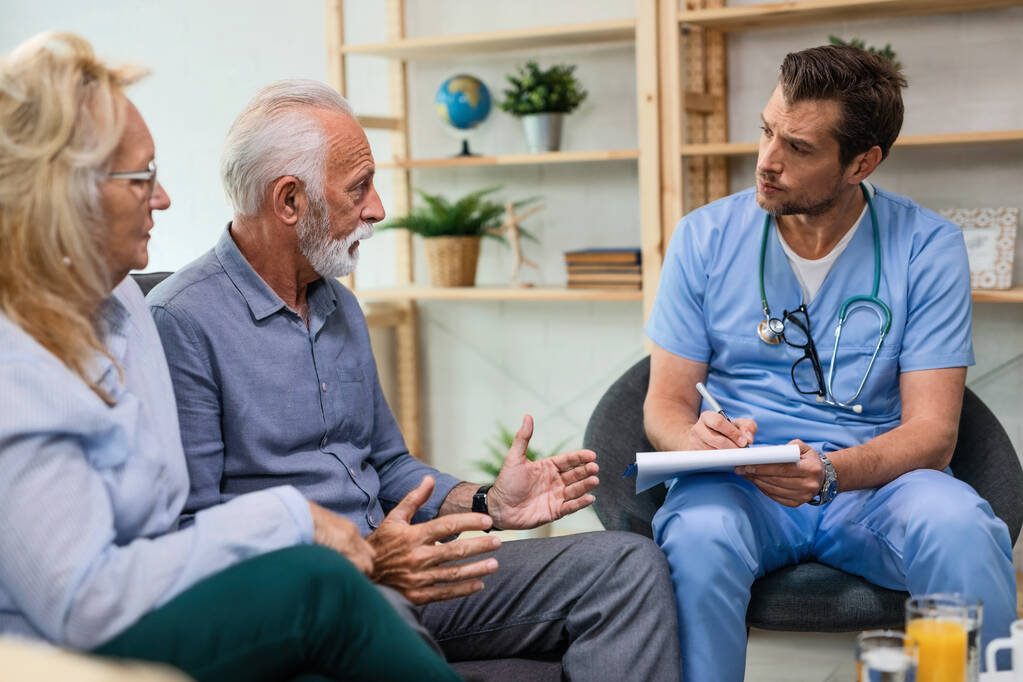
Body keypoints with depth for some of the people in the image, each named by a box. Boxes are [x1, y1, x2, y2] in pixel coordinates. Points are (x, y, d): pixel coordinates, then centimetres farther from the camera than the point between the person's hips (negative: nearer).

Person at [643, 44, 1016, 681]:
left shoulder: (928, 247, -2)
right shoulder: (705, 237, 1)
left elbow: (932, 431, -7)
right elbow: (665, 402, 3)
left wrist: (831, 472, -27)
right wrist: (699, 438, -22)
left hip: (875, 482, 0)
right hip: (739, 482, 1)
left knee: (958, 527, -32)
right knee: (700, 533, -34)